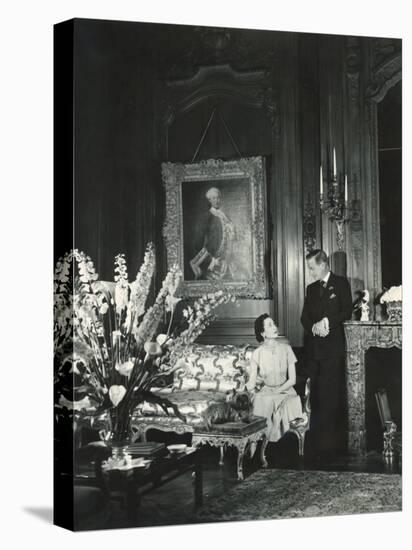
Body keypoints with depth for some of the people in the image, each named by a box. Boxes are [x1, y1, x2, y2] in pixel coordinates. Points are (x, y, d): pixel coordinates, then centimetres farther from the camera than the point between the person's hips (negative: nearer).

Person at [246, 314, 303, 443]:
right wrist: (251, 385, -22)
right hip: (264, 392, -1)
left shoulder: (286, 348, 2)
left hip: (284, 390, 1)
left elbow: (292, 379, -1)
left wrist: (277, 391, -11)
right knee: (267, 404, -33)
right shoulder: (257, 353, -1)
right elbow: (251, 382, -3)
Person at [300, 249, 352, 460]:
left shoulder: (341, 284, 4)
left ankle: (333, 442, -2)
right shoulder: (311, 288, 20)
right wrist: (314, 326, -6)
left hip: (333, 349, -5)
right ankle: (317, 440, 6)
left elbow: (347, 312, -4)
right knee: (316, 396, 2)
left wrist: (327, 321, -14)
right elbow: (304, 317, 14)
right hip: (313, 347, 5)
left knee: (331, 397, -7)